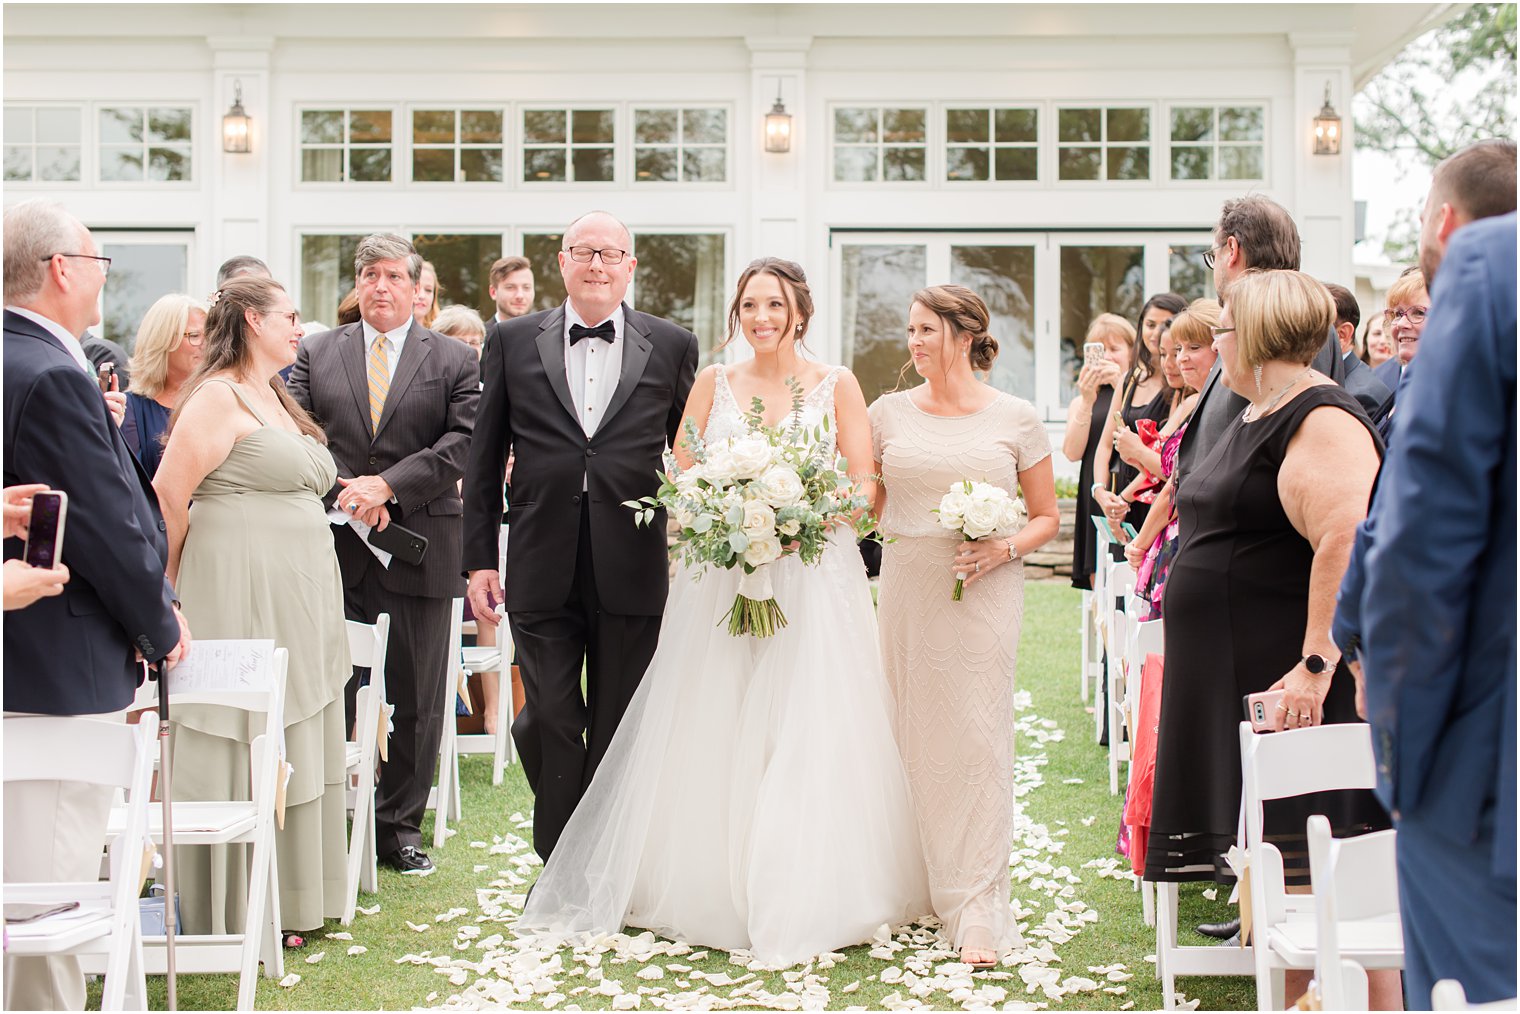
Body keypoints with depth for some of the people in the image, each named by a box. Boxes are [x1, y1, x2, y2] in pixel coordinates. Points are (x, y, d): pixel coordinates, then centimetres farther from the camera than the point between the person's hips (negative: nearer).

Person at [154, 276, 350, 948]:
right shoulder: (220, 395, -10)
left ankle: (287, 897, 21)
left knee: (291, 745, 12)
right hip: (240, 597, -9)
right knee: (239, 749, -3)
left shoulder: (276, 398, 19)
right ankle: (235, 914, 5)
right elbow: (168, 490, -15)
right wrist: (179, 579, -5)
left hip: (297, 600, 9)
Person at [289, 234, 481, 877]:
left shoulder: (455, 361, 6)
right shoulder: (316, 353, 10)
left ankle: (400, 826, 18)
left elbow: (466, 440, -6)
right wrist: (345, 493, -13)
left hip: (421, 542, 0)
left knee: (417, 698, 6)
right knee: (331, 690, 3)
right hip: (335, 545, 1)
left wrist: (388, 485, -15)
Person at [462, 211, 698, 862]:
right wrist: (480, 559, 3)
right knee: (550, 723, 0)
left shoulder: (673, 345, 6)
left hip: (633, 570, 0)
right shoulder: (513, 341, 7)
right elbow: (485, 458, 8)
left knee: (619, 731, 8)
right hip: (543, 570, 0)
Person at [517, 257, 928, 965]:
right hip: (722, 580, 1)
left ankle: (803, 900, 4)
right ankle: (713, 890, 11)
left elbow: (864, 484, 2)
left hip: (814, 578, -1)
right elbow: (679, 479, 7)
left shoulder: (836, 386, 6)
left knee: (810, 734, -4)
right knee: (714, 736, 0)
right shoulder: (713, 384, 9)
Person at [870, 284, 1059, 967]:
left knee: (978, 737, -6)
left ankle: (980, 910, -2)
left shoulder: (1015, 419, 2)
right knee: (915, 736, 6)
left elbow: (1047, 517, 6)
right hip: (906, 591, 3)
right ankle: (928, 885, 21)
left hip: (984, 594, -3)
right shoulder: (890, 413, 8)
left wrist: (1002, 549, -12)